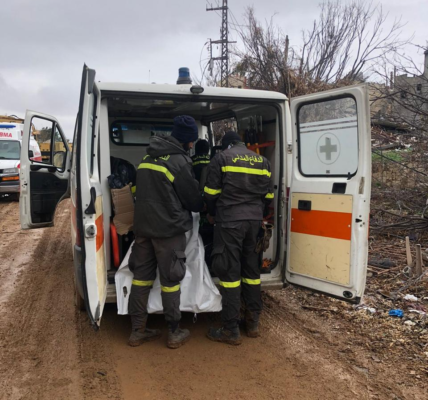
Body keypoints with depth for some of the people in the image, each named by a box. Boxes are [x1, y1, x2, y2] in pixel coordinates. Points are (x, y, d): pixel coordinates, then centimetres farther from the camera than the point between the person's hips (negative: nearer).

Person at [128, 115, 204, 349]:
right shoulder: (179, 162, -13)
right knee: (170, 279, 2)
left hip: (143, 225, 7)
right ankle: (175, 333, 14)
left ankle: (138, 331, 19)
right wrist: (203, 207, 15)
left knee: (142, 275, 11)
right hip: (169, 228, -7)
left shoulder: (148, 157, 11)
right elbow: (193, 198, -6)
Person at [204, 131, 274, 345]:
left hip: (230, 220, -5)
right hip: (254, 221, 5)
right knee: (251, 269, 15)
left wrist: (213, 213, 16)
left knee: (229, 271, -2)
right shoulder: (262, 161, 15)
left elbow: (211, 193, -1)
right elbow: (268, 195, 14)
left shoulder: (221, 158, 1)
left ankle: (231, 330, 3)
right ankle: (253, 323, 23)